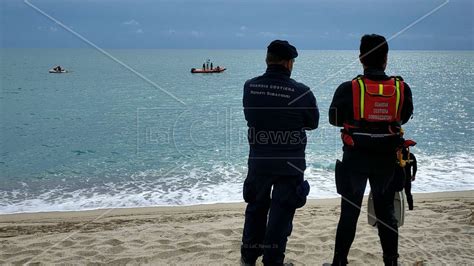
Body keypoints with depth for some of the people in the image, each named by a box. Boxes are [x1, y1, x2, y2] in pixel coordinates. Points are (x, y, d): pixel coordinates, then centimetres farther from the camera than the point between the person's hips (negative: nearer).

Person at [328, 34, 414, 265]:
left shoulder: (348, 89, -14)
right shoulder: (402, 88, -7)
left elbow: (334, 119, -1)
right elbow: (404, 117, 9)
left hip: (355, 159, -2)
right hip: (387, 160, 2)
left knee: (349, 212, 9)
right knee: (386, 212, 15)